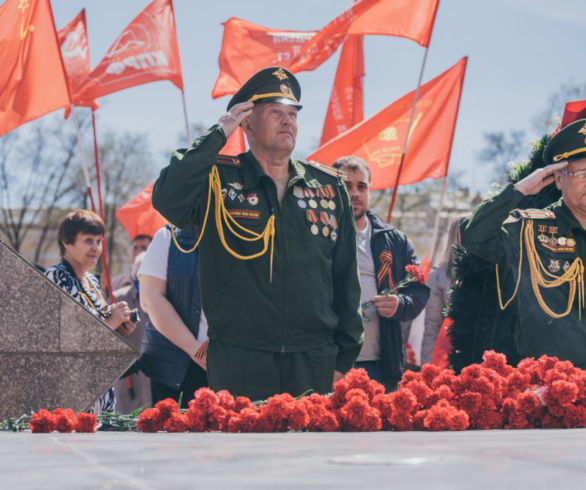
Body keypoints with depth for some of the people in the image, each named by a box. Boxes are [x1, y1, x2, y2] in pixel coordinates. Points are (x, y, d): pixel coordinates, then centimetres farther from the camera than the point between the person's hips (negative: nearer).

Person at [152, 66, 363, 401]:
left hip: (314, 363, 3)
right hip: (239, 363, -3)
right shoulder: (218, 180, 3)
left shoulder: (329, 186, 12)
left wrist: (344, 358, 9)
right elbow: (166, 200, -19)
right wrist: (217, 136, -12)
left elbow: (346, 279, 14)